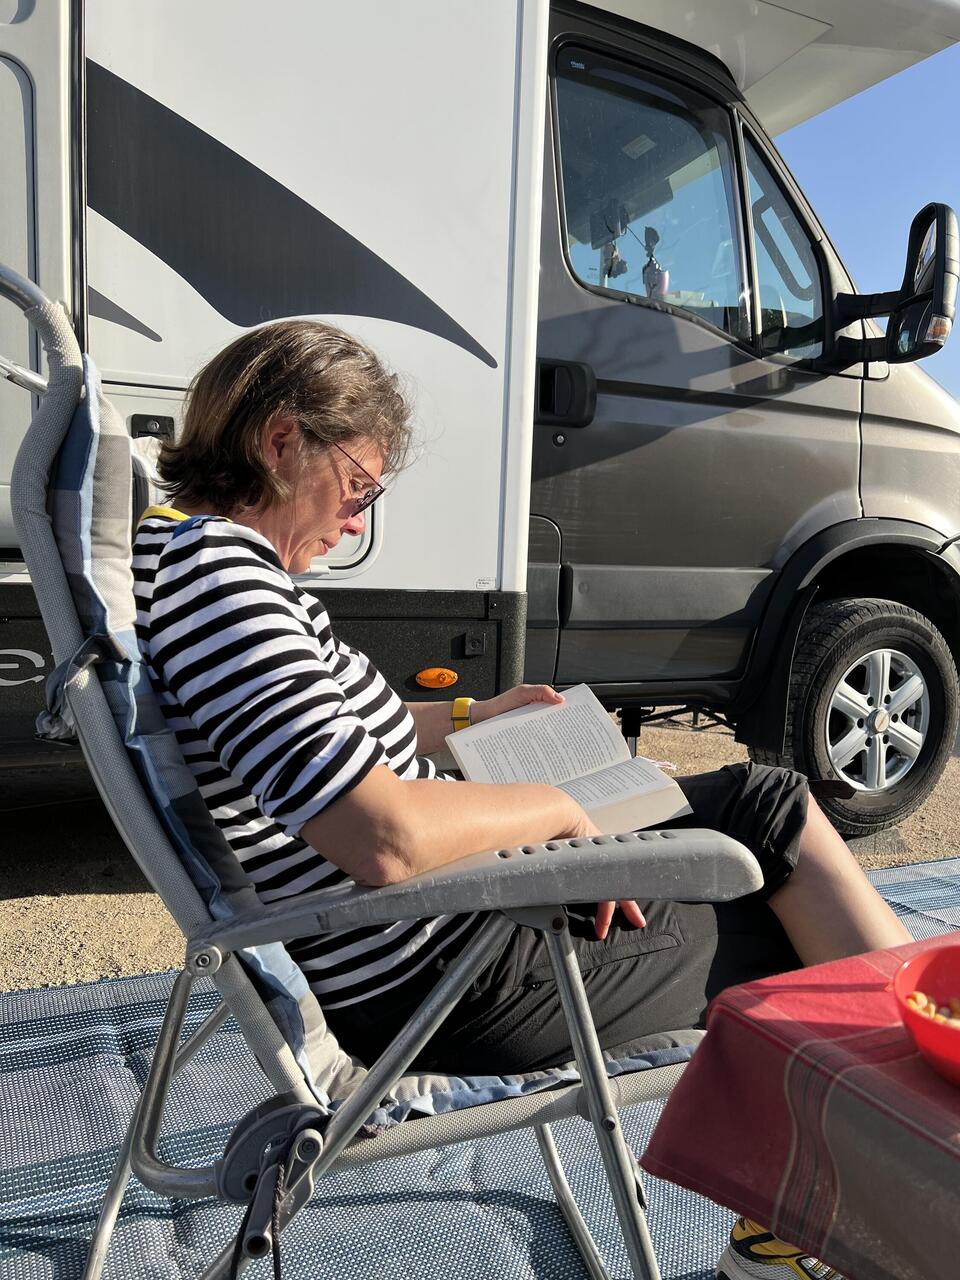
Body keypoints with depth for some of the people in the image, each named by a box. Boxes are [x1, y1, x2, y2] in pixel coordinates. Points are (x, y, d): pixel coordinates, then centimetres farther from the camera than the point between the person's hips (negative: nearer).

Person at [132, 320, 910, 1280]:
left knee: (769, 802, 13)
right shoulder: (216, 571, -24)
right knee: (790, 948, 6)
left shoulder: (198, 551, 10)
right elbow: (388, 841, -33)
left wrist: (473, 718, 17)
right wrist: (559, 806, -16)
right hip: (442, 980, -10)